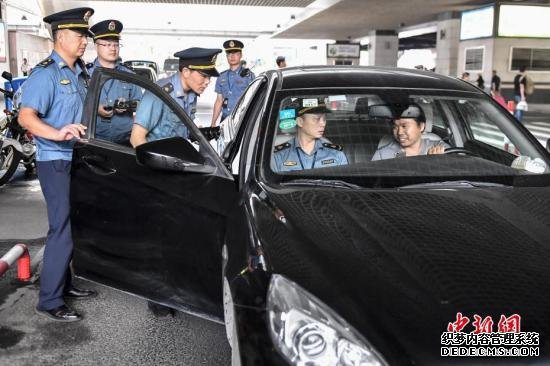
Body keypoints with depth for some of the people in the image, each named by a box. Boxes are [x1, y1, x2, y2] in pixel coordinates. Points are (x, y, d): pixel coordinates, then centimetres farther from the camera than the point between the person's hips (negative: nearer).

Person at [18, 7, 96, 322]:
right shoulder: (46, 73, -14)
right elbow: (26, 116, -26)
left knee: (74, 225, 15)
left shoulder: (80, 72, 11)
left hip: (79, 159, 9)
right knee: (63, 229, -9)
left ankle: (65, 283, 29)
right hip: (56, 161, -8)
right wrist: (58, 134, -40)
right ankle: (50, 301, 1)